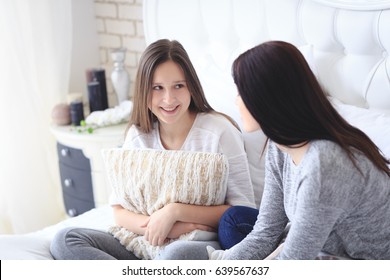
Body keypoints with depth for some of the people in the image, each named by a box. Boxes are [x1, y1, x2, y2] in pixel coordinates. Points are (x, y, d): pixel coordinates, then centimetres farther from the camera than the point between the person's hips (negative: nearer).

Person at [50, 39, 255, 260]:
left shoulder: (220, 132, -9)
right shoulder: (138, 135, 5)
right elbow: (120, 211, 4)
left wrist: (175, 211, -19)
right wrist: (156, 225, -17)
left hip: (205, 245, -6)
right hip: (147, 243, 6)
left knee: (178, 254, -41)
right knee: (65, 240, -15)